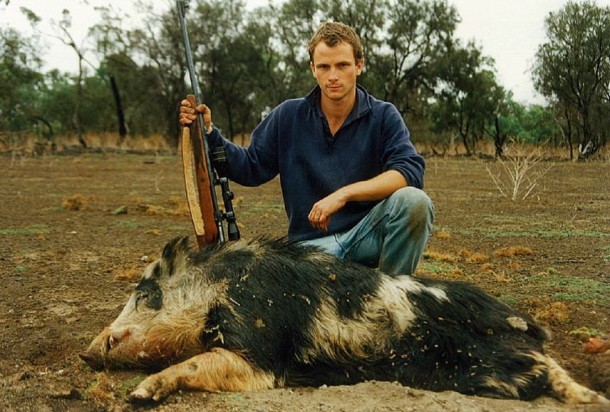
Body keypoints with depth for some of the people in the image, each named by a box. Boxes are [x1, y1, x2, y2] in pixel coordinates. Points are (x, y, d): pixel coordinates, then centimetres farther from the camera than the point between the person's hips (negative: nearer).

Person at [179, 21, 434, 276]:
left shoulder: (383, 116, -2)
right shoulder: (289, 116, 5)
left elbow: (410, 172, -17)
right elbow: (250, 168, 10)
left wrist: (344, 193, -28)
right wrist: (208, 132, -4)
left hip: (368, 235, 1)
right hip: (312, 243, -1)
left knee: (414, 201, -31)